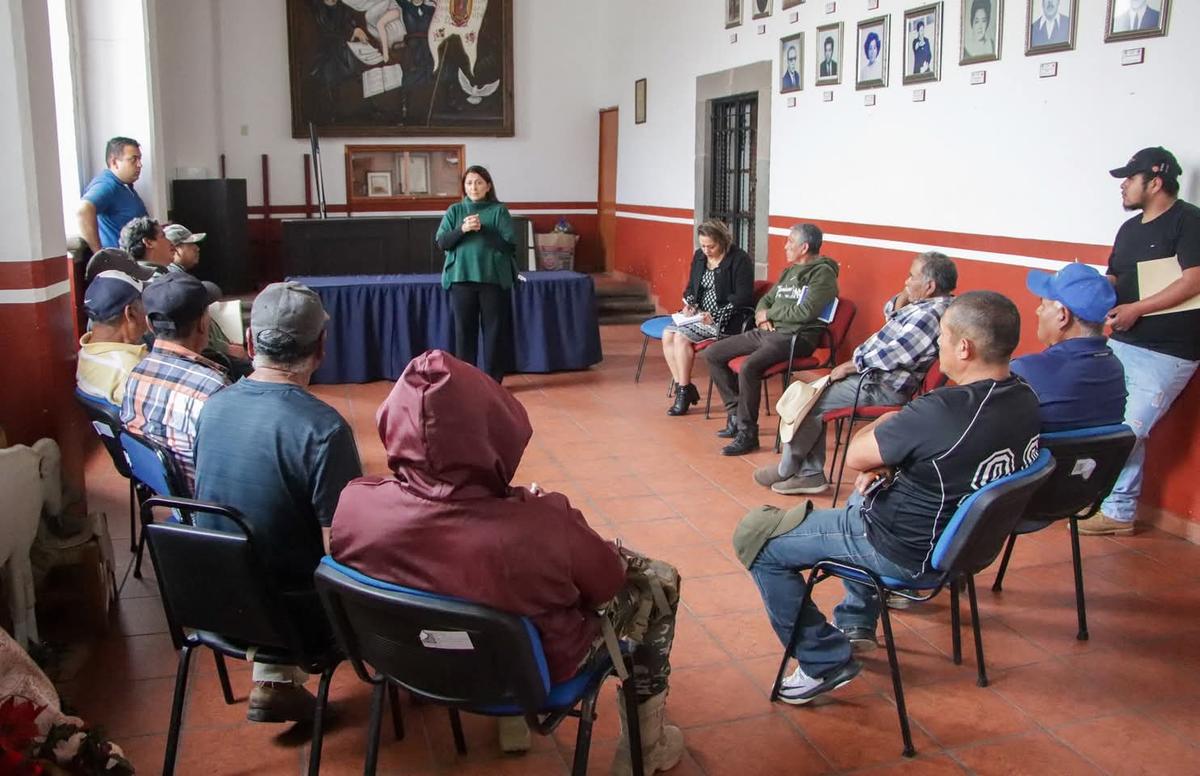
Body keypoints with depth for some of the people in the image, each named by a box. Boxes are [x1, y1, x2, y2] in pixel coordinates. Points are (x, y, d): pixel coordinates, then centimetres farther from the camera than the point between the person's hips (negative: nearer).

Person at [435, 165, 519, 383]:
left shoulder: (499, 211, 2)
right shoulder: (454, 211, 9)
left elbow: (510, 243, -6)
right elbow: (441, 242, 1)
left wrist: (482, 230, -14)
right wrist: (462, 229, -15)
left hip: (493, 277, -2)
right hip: (461, 277, 2)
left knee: (494, 329, 2)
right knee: (464, 329, 4)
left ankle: (493, 380, 10)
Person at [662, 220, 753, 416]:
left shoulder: (739, 260, -11)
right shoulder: (699, 256, 11)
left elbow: (743, 298, -15)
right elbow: (691, 287, 21)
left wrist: (716, 316, -23)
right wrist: (689, 304, -2)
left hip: (725, 320, -8)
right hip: (700, 315, 8)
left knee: (681, 336, -25)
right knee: (667, 334, -16)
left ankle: (684, 391, -12)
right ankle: (681, 386, -9)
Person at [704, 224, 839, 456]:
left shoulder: (822, 273, -7)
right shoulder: (790, 271, 20)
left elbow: (805, 312, -19)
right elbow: (766, 299, 27)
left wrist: (769, 314, -6)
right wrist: (761, 316, 2)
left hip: (795, 337, -9)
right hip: (766, 331, 9)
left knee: (748, 367, -33)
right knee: (712, 354, 3)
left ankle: (747, 432, -18)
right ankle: (736, 413, 8)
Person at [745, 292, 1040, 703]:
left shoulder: (943, 411, -33)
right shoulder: (1025, 401, -7)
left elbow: (856, 456, -18)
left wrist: (885, 423, 1)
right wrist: (887, 460, -3)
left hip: (908, 554, -9)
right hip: (966, 540, 9)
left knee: (759, 541, 1)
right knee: (865, 495, 37)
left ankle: (825, 661, 8)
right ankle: (857, 623, 39)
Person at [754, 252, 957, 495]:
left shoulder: (929, 315, -25)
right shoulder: (929, 304, 6)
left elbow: (889, 356, -24)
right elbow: (890, 312, 18)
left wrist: (848, 367, -10)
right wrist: (907, 292, -1)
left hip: (883, 388, -11)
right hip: (875, 374, 11)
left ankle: (787, 470, 14)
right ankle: (810, 474, 13)